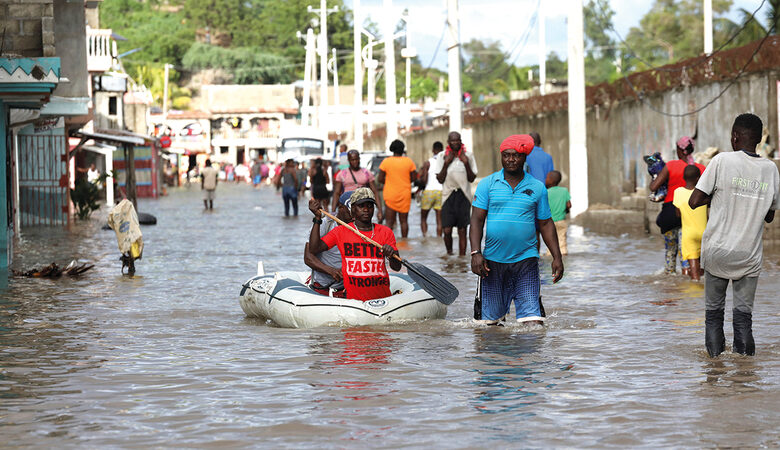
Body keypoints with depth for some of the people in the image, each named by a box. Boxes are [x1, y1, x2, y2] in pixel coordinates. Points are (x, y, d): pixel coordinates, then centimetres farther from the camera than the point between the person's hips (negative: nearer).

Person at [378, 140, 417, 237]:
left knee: (389, 222, 0)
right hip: (405, 195, 1)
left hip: (390, 195, -1)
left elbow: (380, 179, -6)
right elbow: (414, 177, 2)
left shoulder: (386, 161, -6)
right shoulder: (409, 162, -3)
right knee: (404, 221, 10)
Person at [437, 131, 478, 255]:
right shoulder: (442, 156, 3)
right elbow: (440, 179, 1)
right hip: (448, 195, 0)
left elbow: (472, 178, 2)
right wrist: (446, 163, -12)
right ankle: (449, 252, 18)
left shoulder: (468, 155, 3)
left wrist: (466, 163, -12)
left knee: (462, 230, 0)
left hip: (464, 196, 0)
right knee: (447, 230, -7)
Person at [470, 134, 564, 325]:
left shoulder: (537, 187, 8)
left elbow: (546, 224, 12)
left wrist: (557, 257, 5)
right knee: (490, 320, 6)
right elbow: (477, 220, 1)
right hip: (493, 260, 0)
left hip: (526, 261, 0)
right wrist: (475, 253, -11)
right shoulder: (487, 184, 5)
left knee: (533, 320, -11)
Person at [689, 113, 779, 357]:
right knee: (744, 313, 5)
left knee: (713, 310, 9)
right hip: (750, 254, 2)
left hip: (717, 250, -2)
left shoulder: (722, 161, -8)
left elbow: (694, 202, -9)